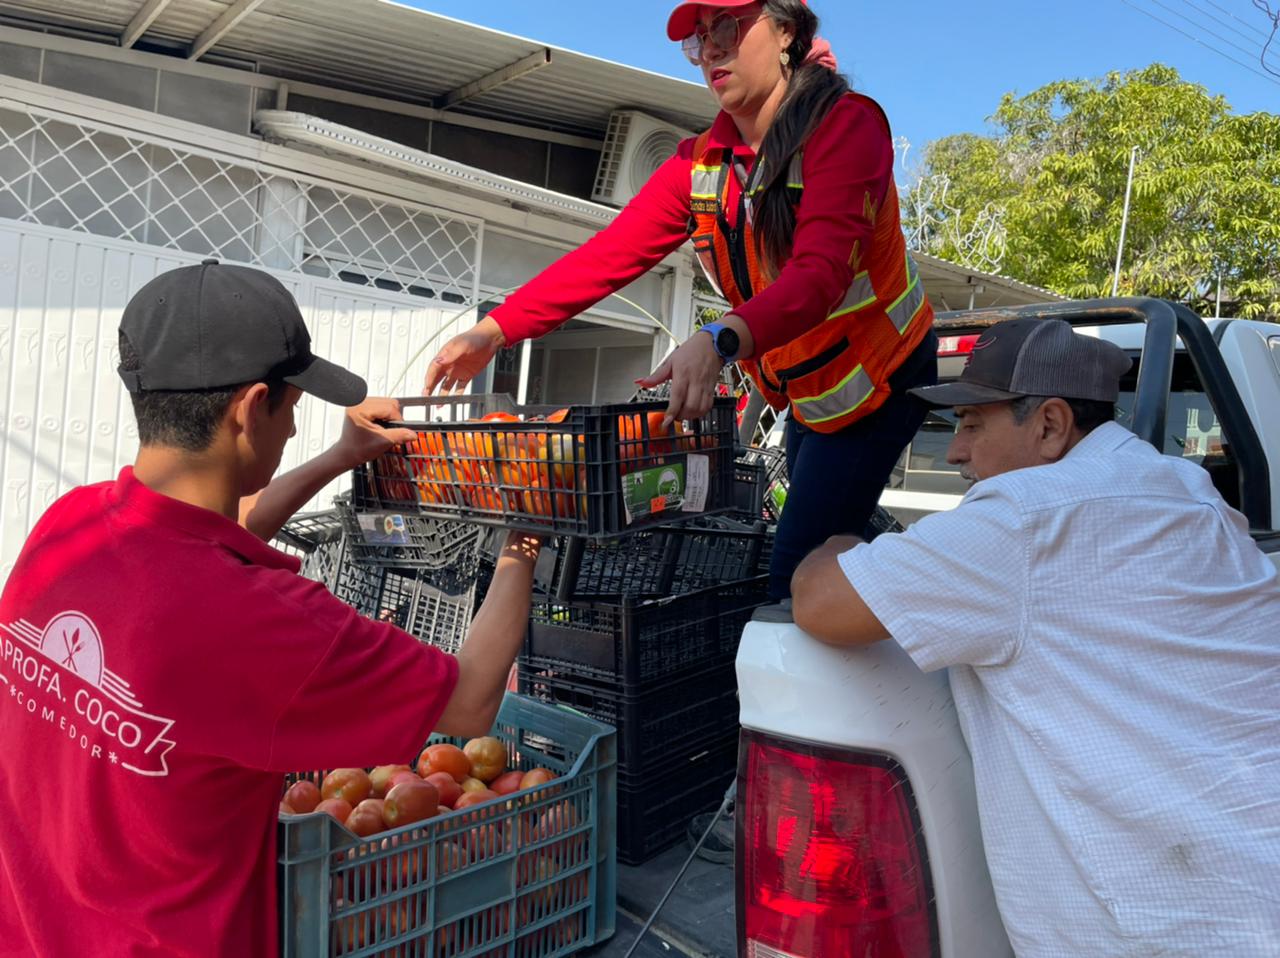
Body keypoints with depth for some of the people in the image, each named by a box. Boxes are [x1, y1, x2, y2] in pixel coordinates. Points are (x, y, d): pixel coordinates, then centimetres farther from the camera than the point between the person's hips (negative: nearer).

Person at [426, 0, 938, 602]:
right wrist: (494, 331, -20)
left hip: (878, 377, -6)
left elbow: (820, 272, -34)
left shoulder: (846, 125, -19)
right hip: (806, 392, 7)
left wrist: (719, 342, -51)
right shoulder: (701, 163, 0)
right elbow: (610, 252, -10)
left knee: (794, 571, -13)